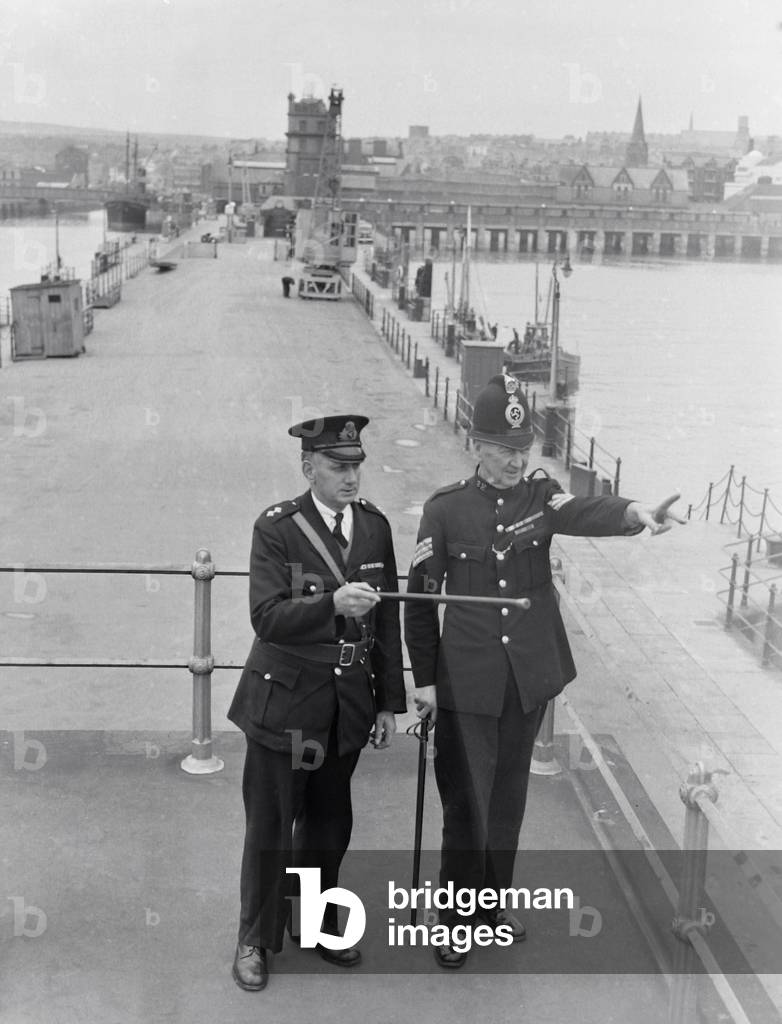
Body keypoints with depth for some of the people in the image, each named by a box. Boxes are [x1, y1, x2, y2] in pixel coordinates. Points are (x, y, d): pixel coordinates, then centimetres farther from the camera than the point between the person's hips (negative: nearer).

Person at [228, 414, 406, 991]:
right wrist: (333, 603, -35)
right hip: (284, 703, -4)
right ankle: (256, 940, 26)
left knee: (330, 823, 17)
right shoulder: (277, 528, -11)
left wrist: (389, 702, 6)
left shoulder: (375, 525, 3)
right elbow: (267, 616, -20)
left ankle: (316, 923, 38)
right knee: (271, 827, 7)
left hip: (349, 704, 4)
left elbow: (388, 620, 6)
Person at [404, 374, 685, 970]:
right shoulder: (446, 508, -6)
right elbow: (421, 597, -1)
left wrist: (636, 513, -46)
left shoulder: (541, 495, -2)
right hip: (467, 682, -2)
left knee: (509, 797, 16)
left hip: (530, 679, 3)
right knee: (466, 802, 4)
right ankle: (457, 918, 22)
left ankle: (495, 901, 36)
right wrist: (424, 679, -1)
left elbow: (584, 513, -24)